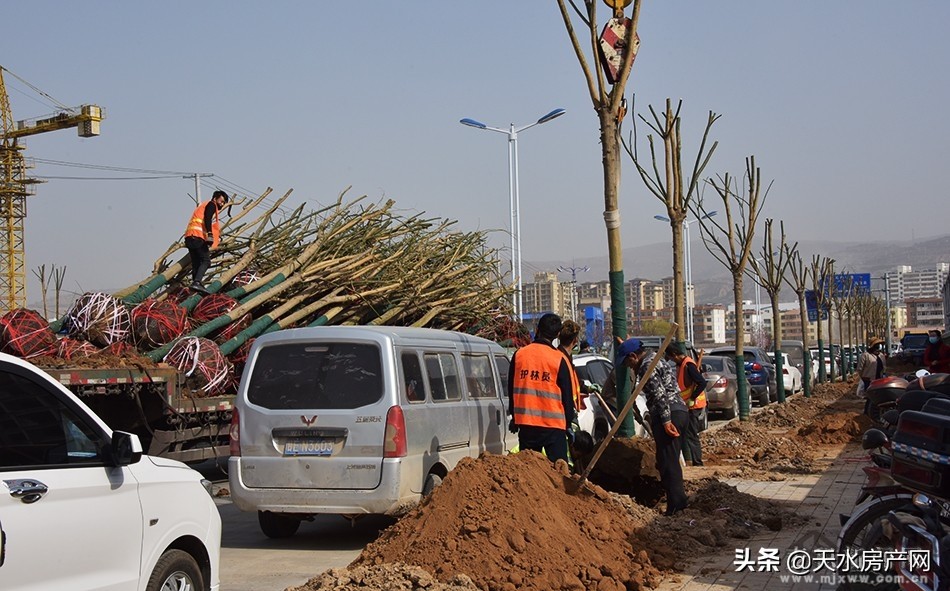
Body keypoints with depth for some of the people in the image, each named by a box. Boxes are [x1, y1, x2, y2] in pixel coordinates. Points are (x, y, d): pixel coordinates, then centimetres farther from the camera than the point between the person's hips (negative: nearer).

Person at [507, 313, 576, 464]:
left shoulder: (519, 355, 3)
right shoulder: (559, 359, -6)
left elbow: (511, 390, 12)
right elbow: (567, 395, -1)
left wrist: (514, 417, 22)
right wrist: (569, 423, 9)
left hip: (525, 423, 3)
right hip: (553, 424, -3)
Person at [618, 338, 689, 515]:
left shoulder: (647, 365, -9)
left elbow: (659, 394, -18)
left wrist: (666, 420, -22)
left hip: (669, 415, -10)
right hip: (680, 412, 10)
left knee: (668, 462, -10)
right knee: (671, 460, 16)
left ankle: (676, 504, -13)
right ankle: (678, 500, 20)